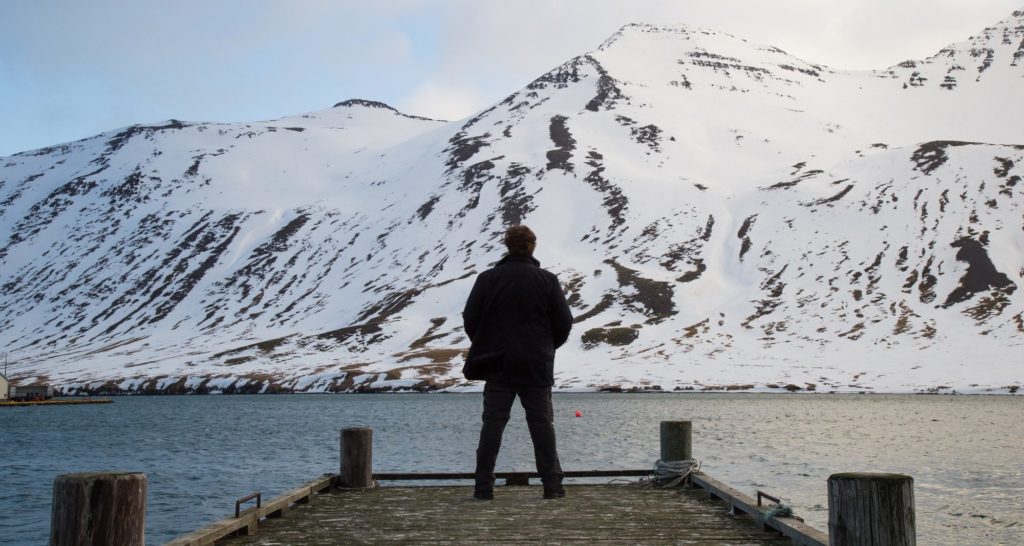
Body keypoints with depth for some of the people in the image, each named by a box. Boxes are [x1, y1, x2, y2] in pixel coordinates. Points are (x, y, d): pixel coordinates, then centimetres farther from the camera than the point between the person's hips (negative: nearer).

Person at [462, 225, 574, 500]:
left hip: (497, 366, 0)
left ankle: (484, 486, 3)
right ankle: (552, 484, 6)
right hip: (537, 367, 0)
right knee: (542, 423, 6)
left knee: (493, 423, 4)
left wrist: (483, 349, 15)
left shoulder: (487, 279, -2)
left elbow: (470, 320, -1)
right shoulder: (547, 280, -2)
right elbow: (564, 322, 0)